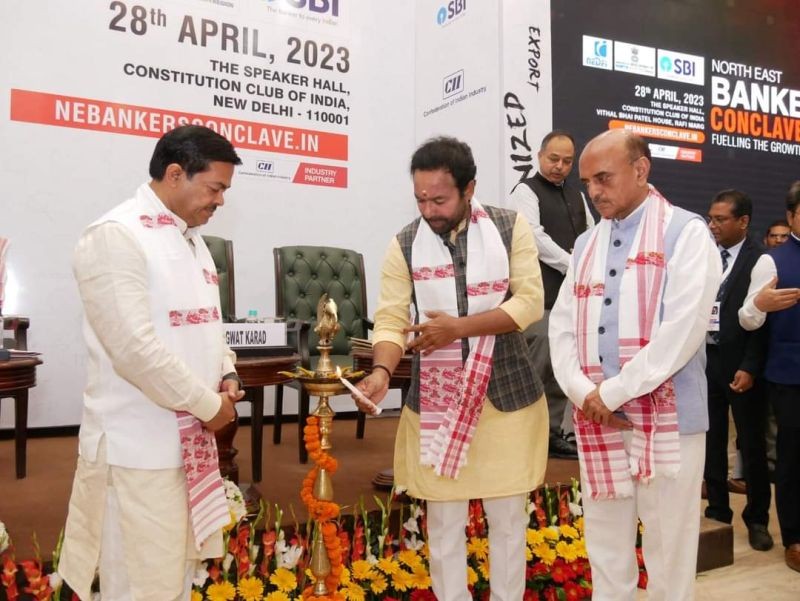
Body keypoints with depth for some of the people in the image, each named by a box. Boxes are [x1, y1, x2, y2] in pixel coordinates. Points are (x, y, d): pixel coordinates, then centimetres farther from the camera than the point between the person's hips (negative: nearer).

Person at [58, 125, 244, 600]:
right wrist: (209, 405, -15)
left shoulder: (192, 238, 12)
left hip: (191, 437, 9)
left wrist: (227, 374, 2)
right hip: (139, 445, -8)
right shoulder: (116, 236, -16)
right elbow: (135, 349, -23)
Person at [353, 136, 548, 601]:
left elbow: (529, 302, -10)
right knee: (445, 517, 11)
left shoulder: (511, 227, -4)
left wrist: (457, 327, -20)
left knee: (508, 514, 12)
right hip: (436, 399, 1)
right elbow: (391, 319, -5)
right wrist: (382, 371, -25)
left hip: (508, 393, 0)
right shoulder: (405, 245, -2)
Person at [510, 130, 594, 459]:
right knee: (537, 367, -9)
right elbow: (536, 238, -15)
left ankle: (554, 433, 20)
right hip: (541, 296, -7)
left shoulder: (576, 195, 18)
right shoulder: (526, 191, -4)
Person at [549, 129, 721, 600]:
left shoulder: (686, 233, -3)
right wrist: (584, 393, -9)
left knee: (669, 553, 5)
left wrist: (611, 392, -14)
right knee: (606, 549, 14)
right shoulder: (586, 245, 14)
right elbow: (562, 327, 9)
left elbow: (684, 329, -15)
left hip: (667, 418, -5)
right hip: (596, 420, 5)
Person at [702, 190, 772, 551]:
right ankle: (718, 509, 26)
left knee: (752, 445, 8)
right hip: (705, 359, 5)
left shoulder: (760, 261, -9)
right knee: (711, 442, 12)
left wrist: (750, 368, -15)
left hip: (741, 365, -4)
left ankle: (757, 519, 22)